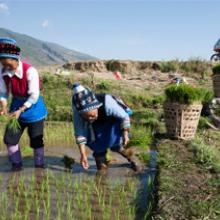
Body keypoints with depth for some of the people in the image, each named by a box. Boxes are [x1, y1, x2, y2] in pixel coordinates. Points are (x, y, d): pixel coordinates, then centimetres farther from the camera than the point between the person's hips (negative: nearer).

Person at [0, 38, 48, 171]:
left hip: (33, 108, -5)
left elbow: (34, 96, -23)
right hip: (16, 107, 5)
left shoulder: (30, 71, -24)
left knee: (36, 140, 3)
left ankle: (39, 165, 23)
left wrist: (20, 110, -30)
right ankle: (16, 164, 26)